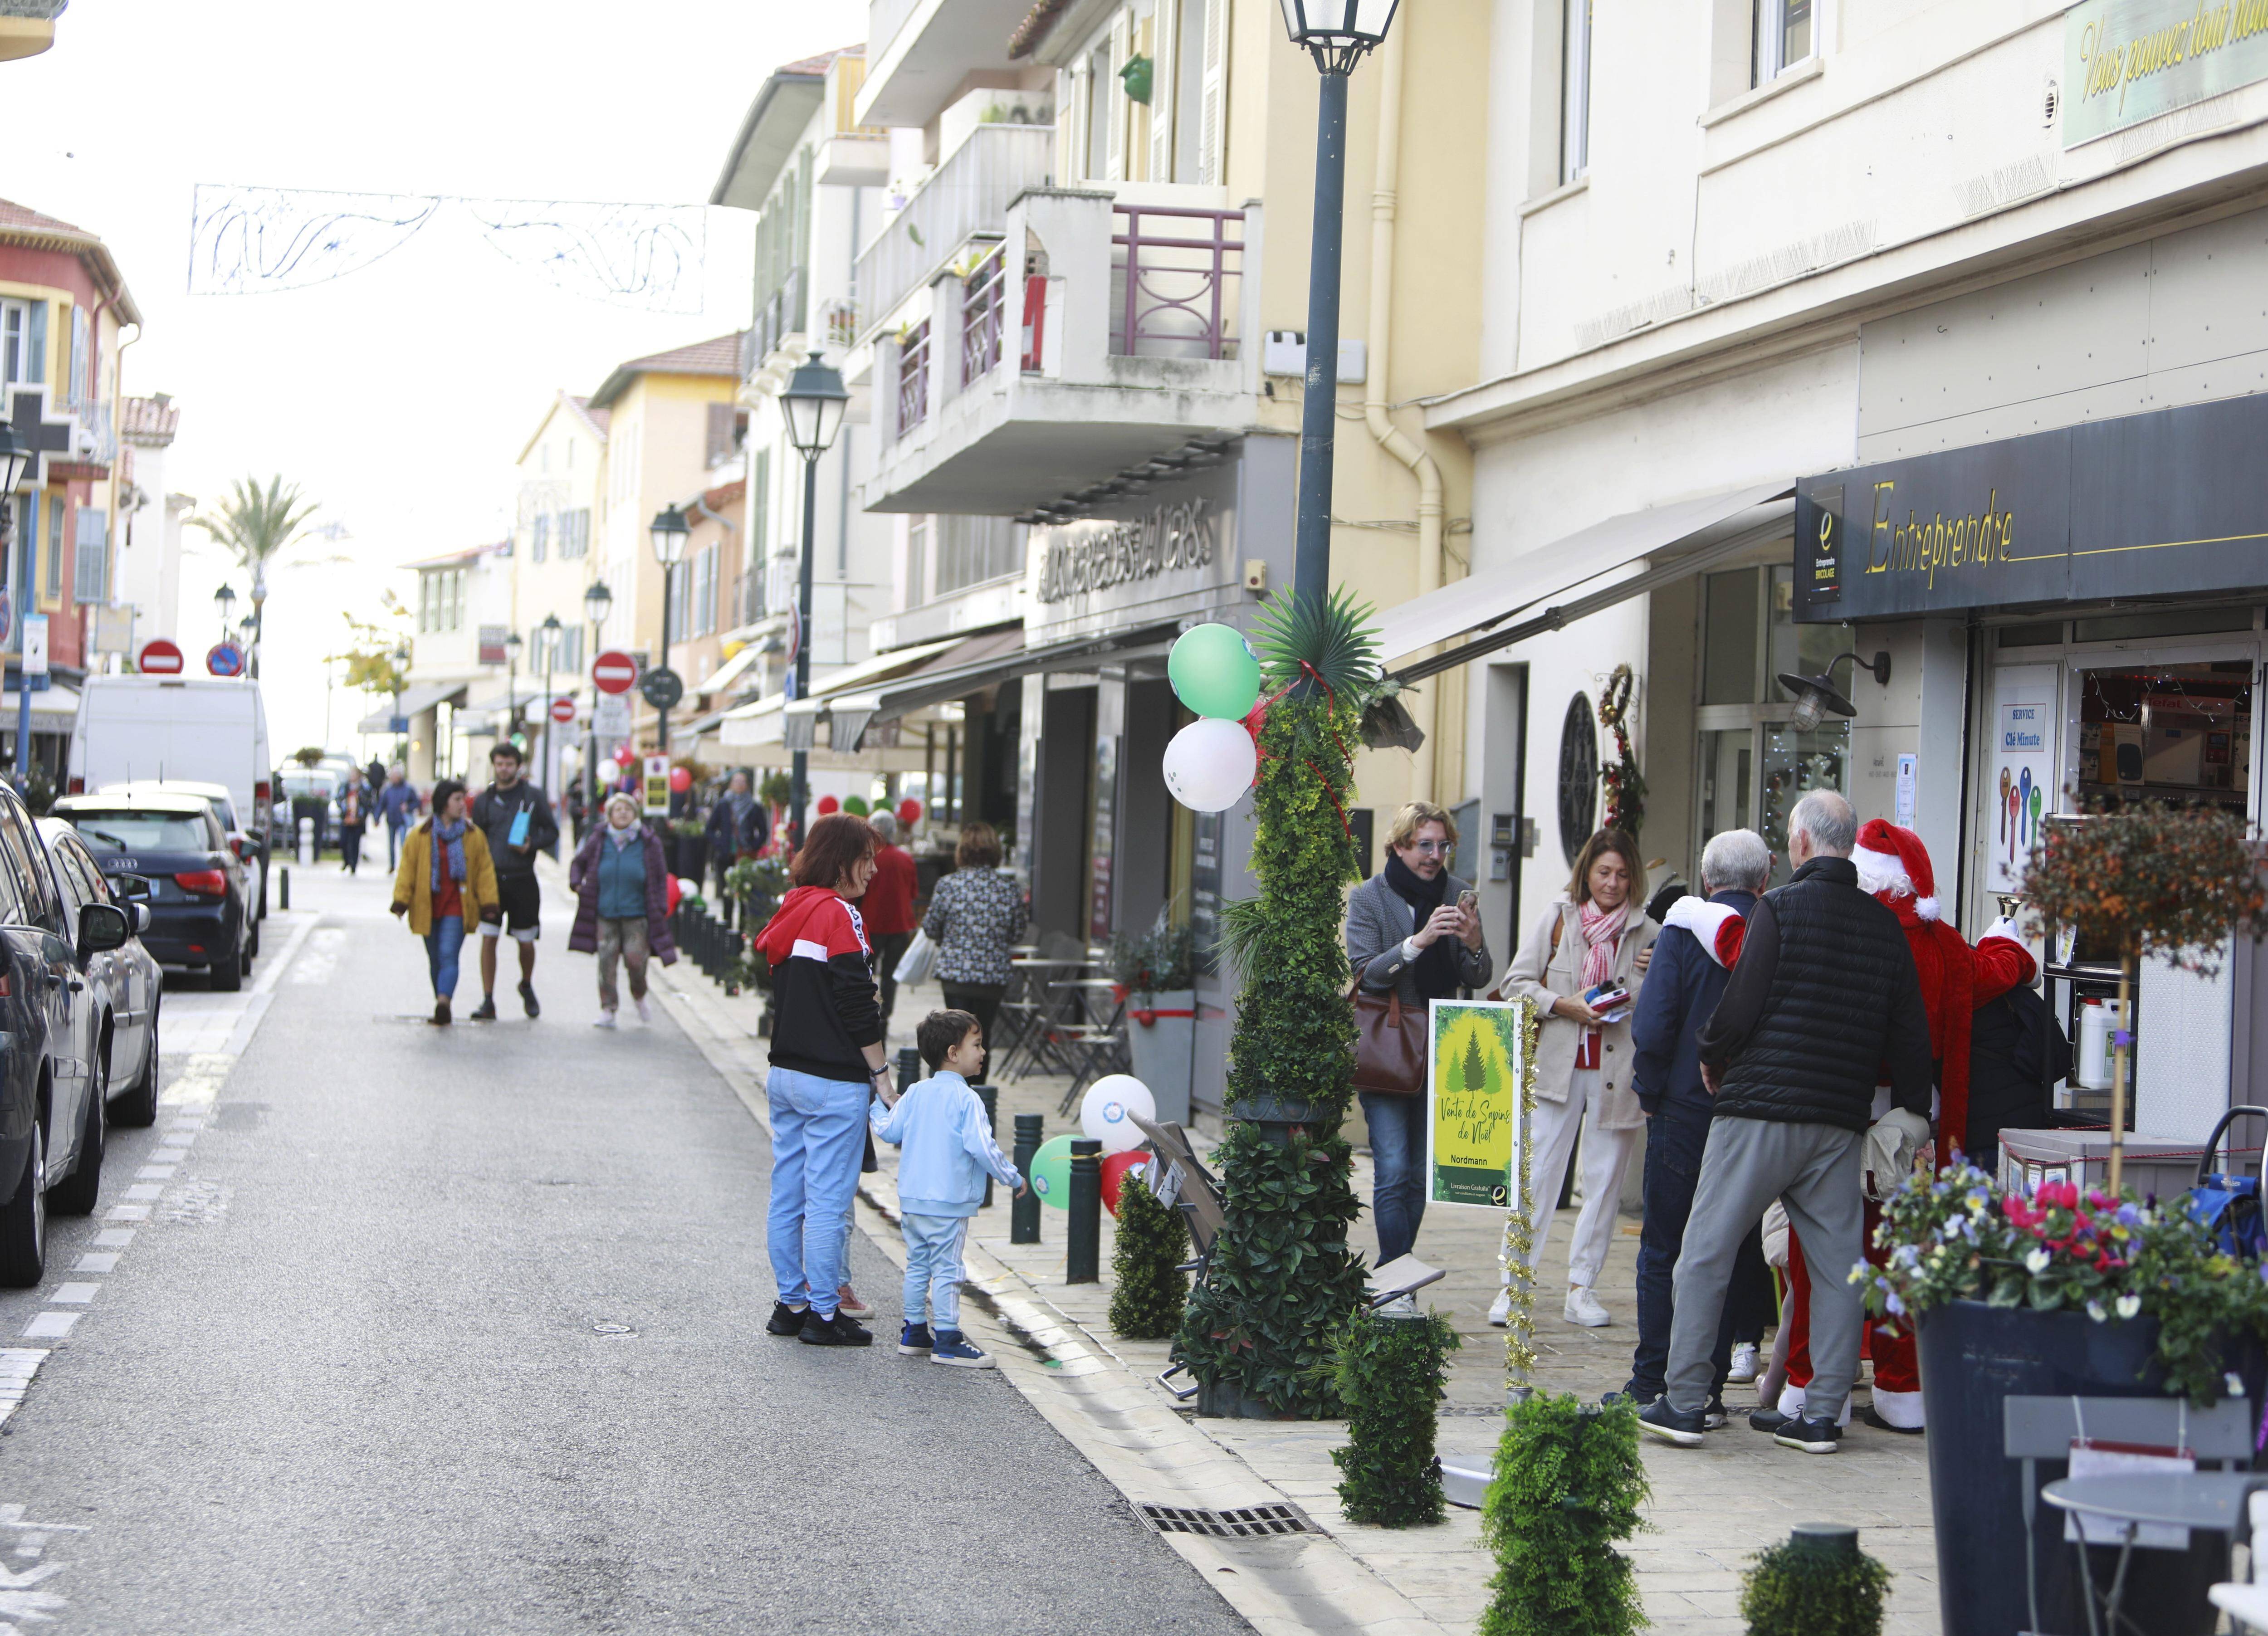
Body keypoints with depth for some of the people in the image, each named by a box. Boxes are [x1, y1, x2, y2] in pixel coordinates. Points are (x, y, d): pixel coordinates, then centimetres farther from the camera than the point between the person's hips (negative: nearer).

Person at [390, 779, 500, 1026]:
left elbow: (485, 871, 6)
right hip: (427, 908, 2)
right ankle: (442, 1011, 20)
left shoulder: (473, 835, 4)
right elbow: (407, 869, 5)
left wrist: (488, 903, 0)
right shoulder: (420, 836, 2)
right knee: (436, 961, 10)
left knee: (448, 956, -17)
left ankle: (443, 1002, -31)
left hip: (457, 908, -2)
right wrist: (401, 901, -3)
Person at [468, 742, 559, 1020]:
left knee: (526, 942, 7)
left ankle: (527, 987, 35)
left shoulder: (533, 796, 2)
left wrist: (532, 845, -14)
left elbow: (552, 833, 6)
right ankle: (488, 1002, -4)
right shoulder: (483, 800, 7)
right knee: (488, 939, -8)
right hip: (491, 879, 1)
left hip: (523, 879, -1)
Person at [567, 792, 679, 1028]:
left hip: (636, 914, -1)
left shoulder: (648, 843, 1)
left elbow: (660, 877, 7)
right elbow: (580, 862, 19)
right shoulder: (599, 840, 4)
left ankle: (639, 997, 22)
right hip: (605, 913, 1)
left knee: (636, 959, -8)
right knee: (606, 959, -5)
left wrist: (660, 908, 1)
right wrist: (576, 883, 2)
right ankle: (608, 1008, 3)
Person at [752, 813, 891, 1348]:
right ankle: (823, 1313, 1)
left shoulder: (791, 911, 12)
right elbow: (856, 1002, -15)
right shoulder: (839, 915, -14)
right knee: (829, 1199, -3)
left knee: (787, 1195, 13)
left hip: (785, 1072, 9)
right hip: (833, 1081, -9)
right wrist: (880, 1072, -8)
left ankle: (790, 1303, 21)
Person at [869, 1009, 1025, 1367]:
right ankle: (947, 1341, -2)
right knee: (946, 1269, -3)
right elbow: (982, 1148, -20)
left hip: (911, 1199, 7)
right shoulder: (966, 1100, -14)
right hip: (948, 1203, -7)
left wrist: (879, 1107, 30)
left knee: (918, 1265, 15)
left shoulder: (916, 1094, 5)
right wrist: (1013, 1179, -8)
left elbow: (889, 1132, 9)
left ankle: (914, 1333, 23)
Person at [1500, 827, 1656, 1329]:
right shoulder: (1557, 919, 6)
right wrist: (1564, 1005, -10)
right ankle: (1514, 1284, 2)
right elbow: (1517, 982, 4)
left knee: (1605, 1182, 4)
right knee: (1538, 1176, -4)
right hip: (1558, 1066, -1)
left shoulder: (1646, 933, 8)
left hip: (1618, 1071, 1)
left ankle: (1581, 1289, 12)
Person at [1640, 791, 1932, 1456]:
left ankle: (1684, 1403, 2)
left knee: (1706, 1253, 2)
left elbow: (1740, 1008, -10)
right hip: (1841, 1124, 5)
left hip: (1760, 1109, -5)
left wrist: (1712, 1057, 9)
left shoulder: (1779, 909, -7)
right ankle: (1824, 1413, 6)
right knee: (1837, 1262, 8)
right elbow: (1910, 1028, 11)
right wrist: (1912, 1108, 21)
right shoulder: (1884, 924, 8)